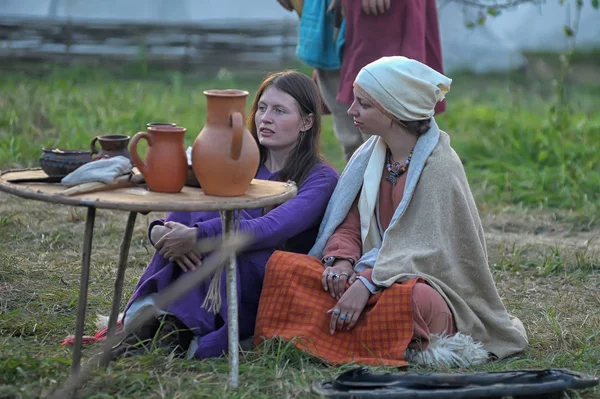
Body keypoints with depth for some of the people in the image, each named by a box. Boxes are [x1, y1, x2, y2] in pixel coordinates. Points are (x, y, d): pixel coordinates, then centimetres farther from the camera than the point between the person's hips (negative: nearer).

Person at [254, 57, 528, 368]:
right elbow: (348, 225, 8)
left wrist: (367, 283, -31)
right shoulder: (368, 157, 9)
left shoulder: (439, 166, -12)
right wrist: (342, 260, -15)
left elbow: (426, 248, -20)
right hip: (374, 273, 7)